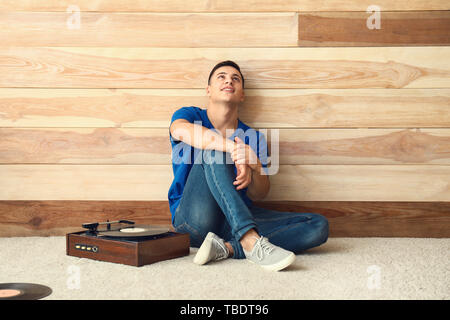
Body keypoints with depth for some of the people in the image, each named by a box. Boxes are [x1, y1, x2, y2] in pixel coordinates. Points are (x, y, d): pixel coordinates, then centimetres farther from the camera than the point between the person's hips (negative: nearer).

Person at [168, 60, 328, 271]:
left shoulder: (253, 138, 14)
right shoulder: (191, 116, 7)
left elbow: (259, 195, 7)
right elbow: (181, 131, -21)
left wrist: (255, 167, -16)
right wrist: (234, 149, -31)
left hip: (237, 221, 4)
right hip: (193, 219, -3)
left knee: (319, 226, -12)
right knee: (214, 151, -26)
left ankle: (227, 248, -30)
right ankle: (252, 244, -40)